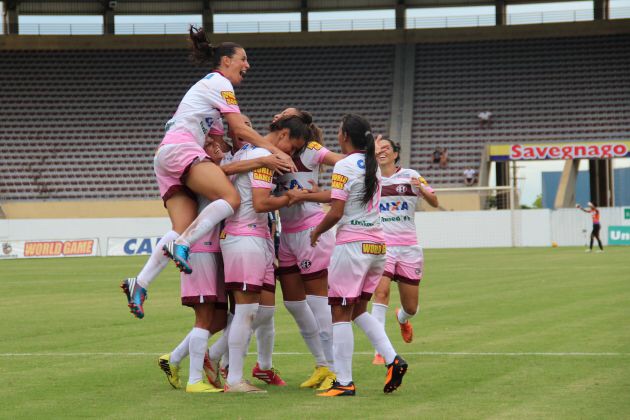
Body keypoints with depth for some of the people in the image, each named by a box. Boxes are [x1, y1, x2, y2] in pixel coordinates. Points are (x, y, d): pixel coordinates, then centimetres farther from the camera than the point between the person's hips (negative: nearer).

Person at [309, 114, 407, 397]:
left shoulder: (344, 166, -10)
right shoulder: (373, 165, 13)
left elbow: (336, 212, -14)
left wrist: (316, 232, 3)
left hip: (352, 244, -8)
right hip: (377, 245, 8)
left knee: (341, 313, -2)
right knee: (359, 310, 18)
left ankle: (344, 383, -3)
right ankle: (392, 360, 4)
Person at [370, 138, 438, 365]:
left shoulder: (410, 176, 1)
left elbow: (434, 202, -3)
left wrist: (421, 188, -22)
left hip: (409, 247, 1)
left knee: (411, 308, 5)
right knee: (381, 291, -24)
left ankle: (402, 318, 45)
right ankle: (380, 351, -21)